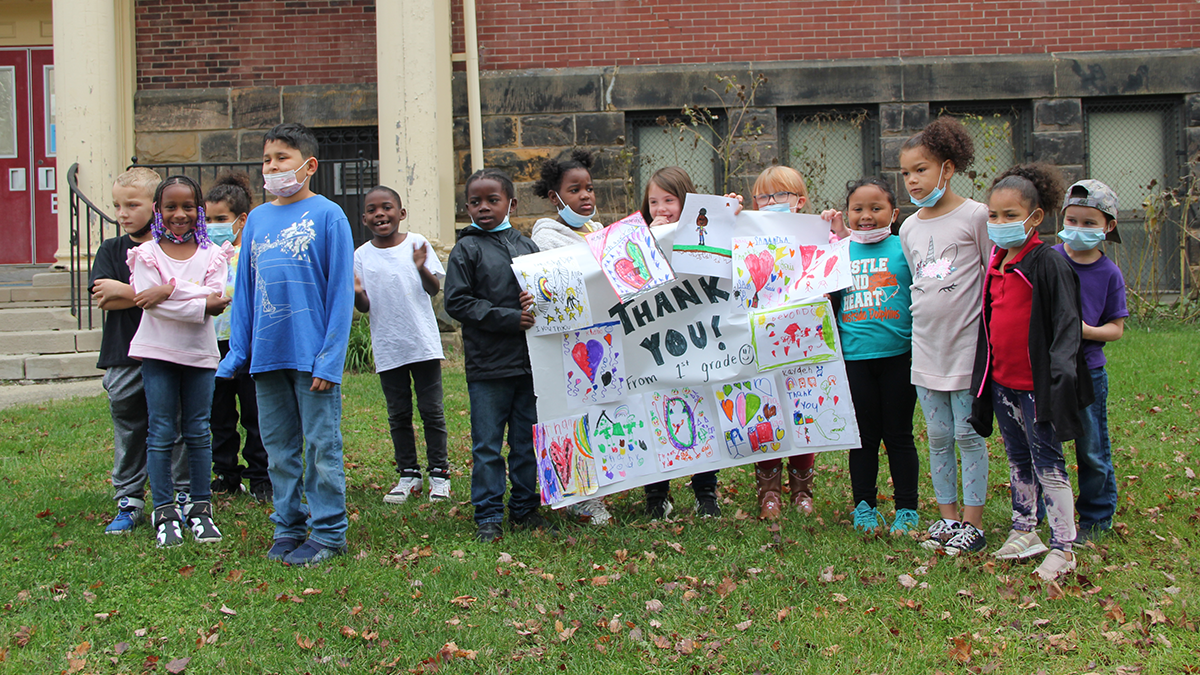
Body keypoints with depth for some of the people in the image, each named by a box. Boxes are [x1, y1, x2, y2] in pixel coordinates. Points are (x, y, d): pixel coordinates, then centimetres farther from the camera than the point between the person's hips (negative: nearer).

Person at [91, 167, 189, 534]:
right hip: (124, 358, 3)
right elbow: (103, 298, -5)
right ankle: (129, 502, 18)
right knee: (128, 431, 9)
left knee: (176, 428, 4)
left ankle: (186, 495, 18)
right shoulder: (111, 250, 8)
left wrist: (124, 292, -12)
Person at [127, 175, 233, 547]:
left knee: (198, 432, 6)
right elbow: (148, 301, -14)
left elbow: (215, 295, -12)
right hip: (158, 350, -1)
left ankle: (200, 507, 16)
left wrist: (169, 291, -19)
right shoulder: (148, 253, 0)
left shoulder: (212, 254, 3)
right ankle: (165, 510, 8)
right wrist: (201, 305, -17)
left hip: (199, 351, 1)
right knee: (161, 432, 1)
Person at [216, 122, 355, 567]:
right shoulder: (257, 219, 10)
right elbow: (245, 291, 14)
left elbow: (341, 292, -8)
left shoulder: (327, 215, -6)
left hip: (312, 353, -5)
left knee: (321, 445, 2)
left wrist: (330, 358, -13)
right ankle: (288, 527, 25)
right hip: (266, 355, 6)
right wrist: (237, 353, 9)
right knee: (278, 447, 13)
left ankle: (327, 532, 12)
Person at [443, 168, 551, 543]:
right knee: (487, 444, 2)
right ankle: (488, 516, 12)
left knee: (527, 440, 11)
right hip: (487, 363, -4)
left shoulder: (526, 245, 10)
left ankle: (525, 508, 23)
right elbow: (457, 302, -8)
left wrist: (536, 301, -7)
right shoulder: (466, 249, -1)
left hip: (529, 359, 4)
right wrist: (509, 318, -15)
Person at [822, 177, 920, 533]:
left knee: (899, 435, 7)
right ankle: (864, 506, 23)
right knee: (864, 436, 11)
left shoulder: (904, 247, -1)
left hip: (897, 355, -2)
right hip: (855, 357, 2)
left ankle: (907, 509, 18)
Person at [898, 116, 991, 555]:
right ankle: (947, 516, 21)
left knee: (969, 434, 0)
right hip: (926, 348, 5)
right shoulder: (909, 228, 9)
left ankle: (973, 522, 8)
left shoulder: (975, 216, -7)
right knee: (938, 437, 11)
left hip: (967, 346, -5)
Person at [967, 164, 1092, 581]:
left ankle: (1062, 547, 7)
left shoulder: (1048, 264, -14)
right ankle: (1024, 531, 30)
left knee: (1047, 462, -2)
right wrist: (986, 373, 18)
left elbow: (1066, 321, -16)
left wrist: (1060, 367, -26)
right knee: (1018, 459, 18)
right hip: (1001, 379, 8)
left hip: (1036, 382, -7)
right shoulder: (995, 264, 9)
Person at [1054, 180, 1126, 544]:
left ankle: (1096, 518, 23)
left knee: (1092, 450, 8)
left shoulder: (1109, 273, -2)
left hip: (1087, 372, -1)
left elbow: (1116, 328, 0)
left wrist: (1088, 331, -18)